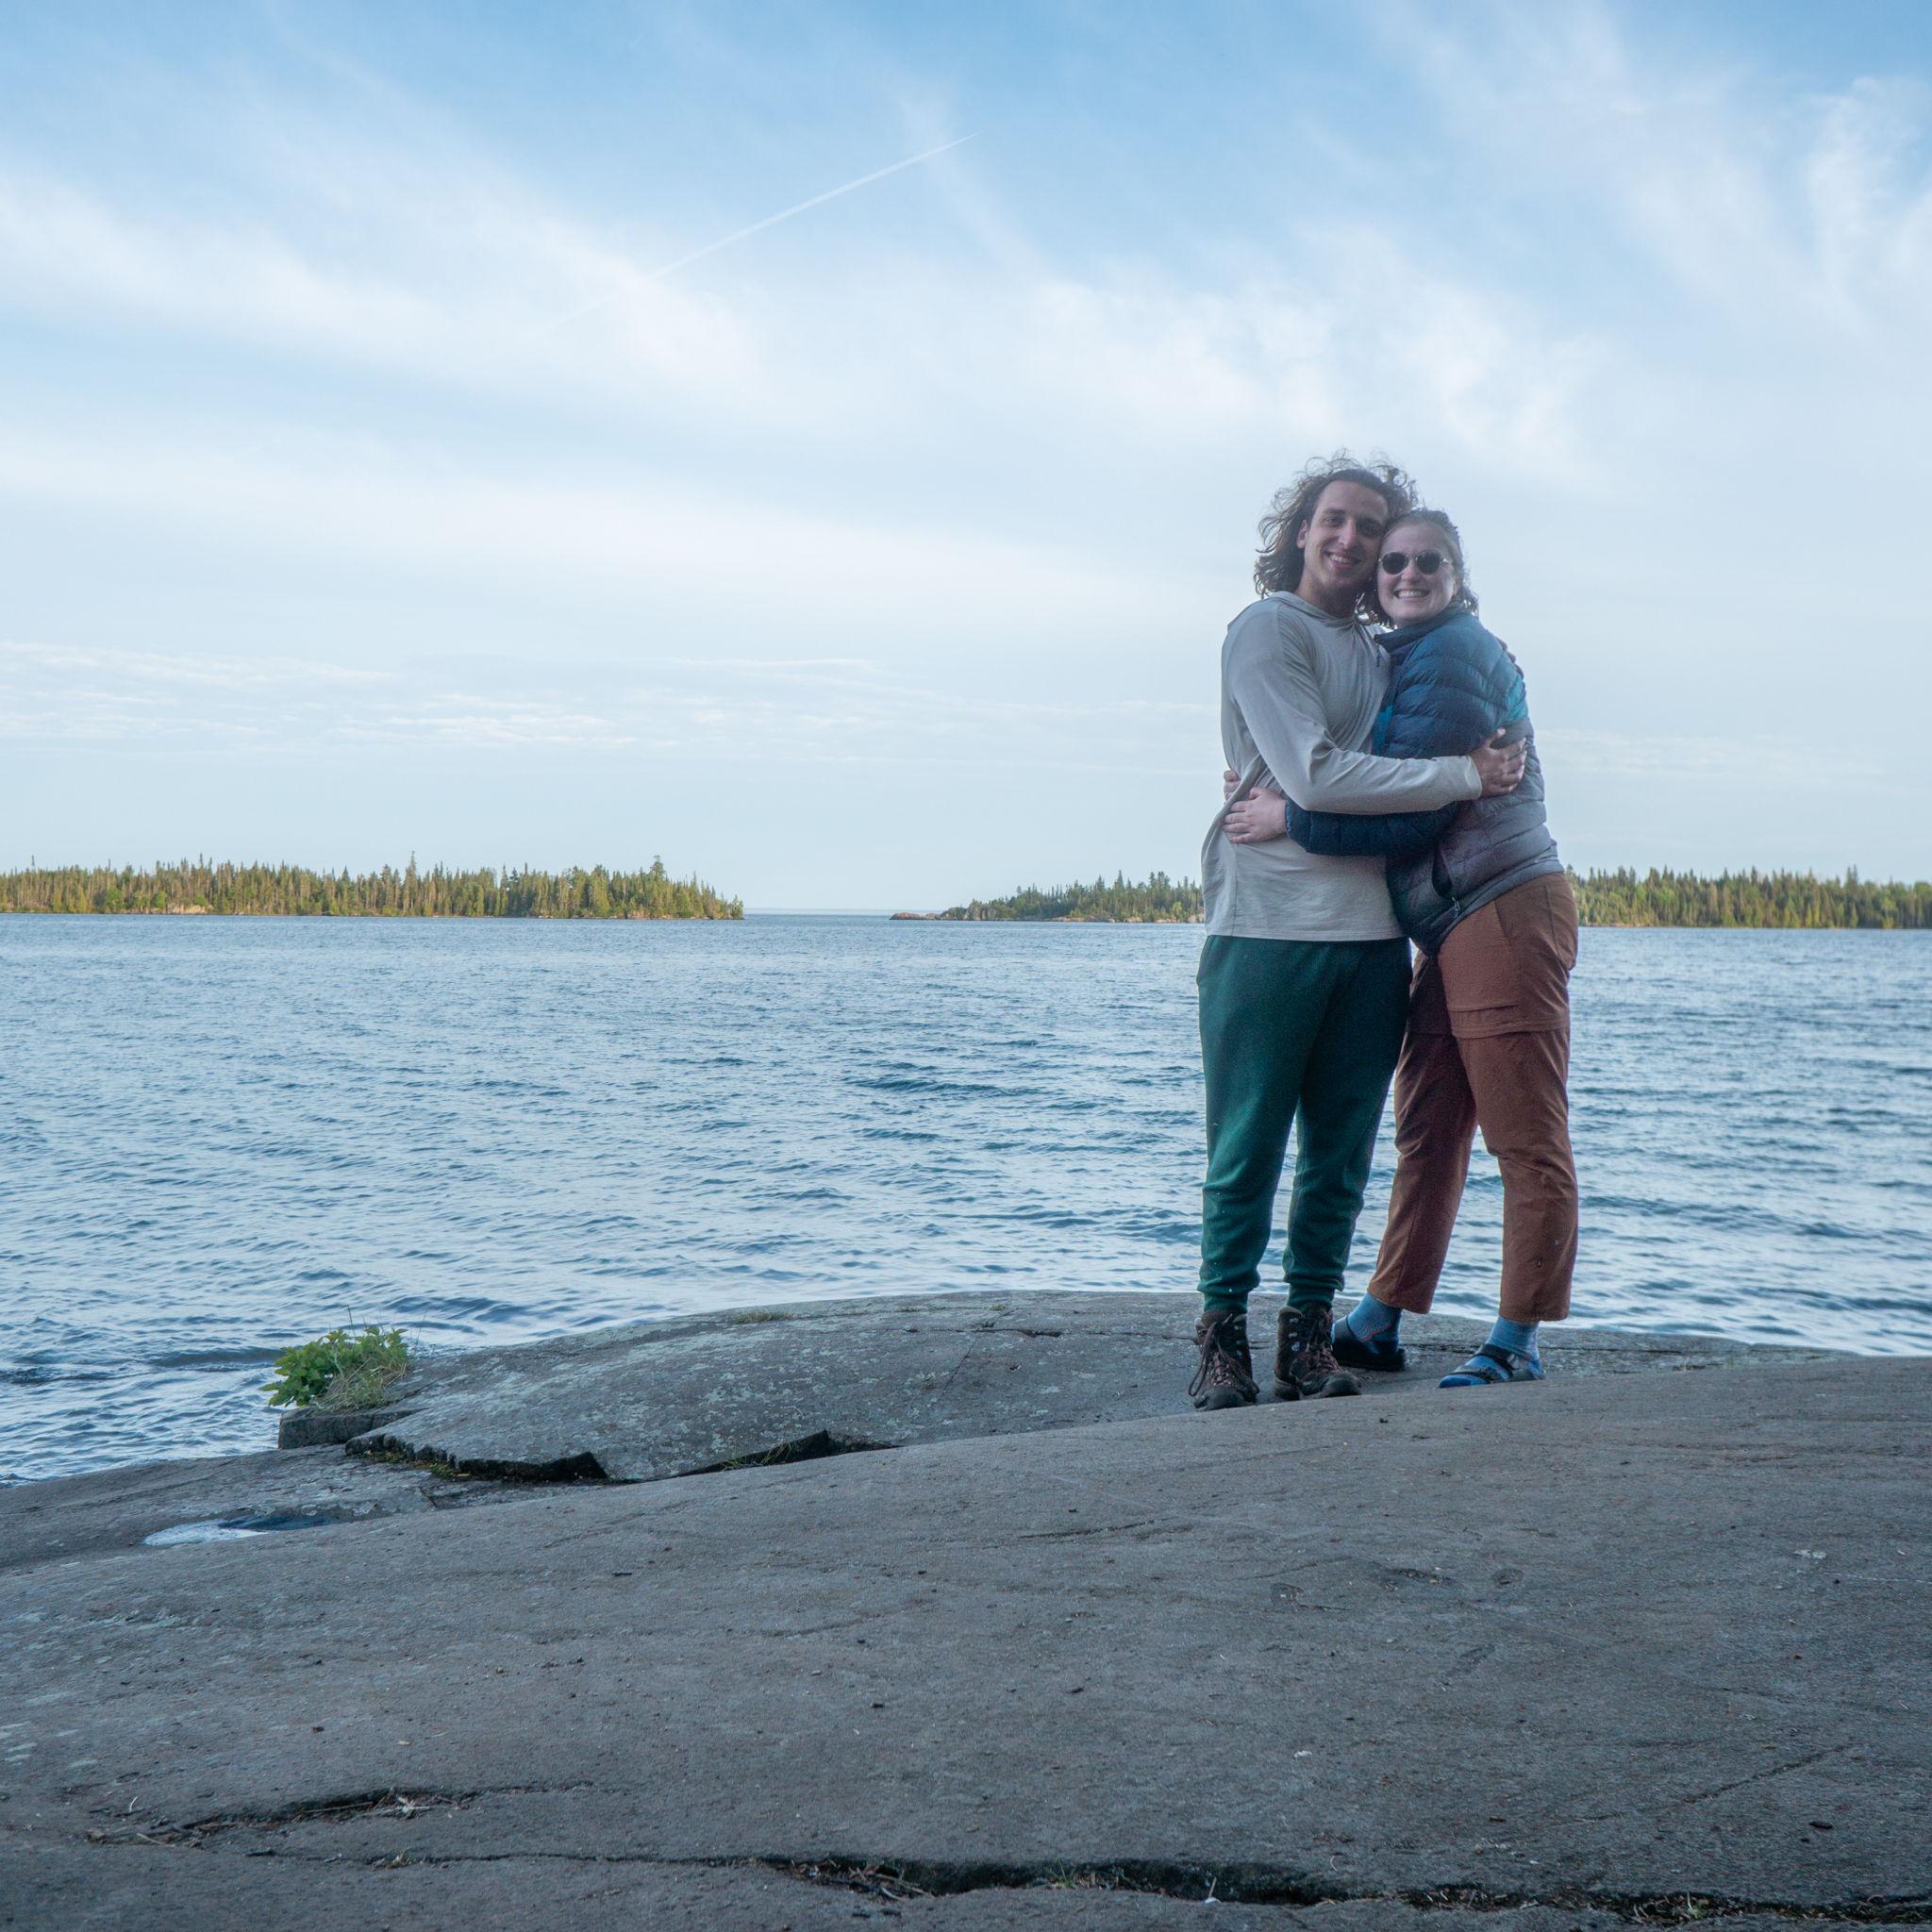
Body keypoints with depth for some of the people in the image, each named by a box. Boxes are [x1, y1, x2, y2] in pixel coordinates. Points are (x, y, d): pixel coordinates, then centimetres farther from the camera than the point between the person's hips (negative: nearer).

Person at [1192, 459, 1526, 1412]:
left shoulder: (1383, 652, 19)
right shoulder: (1267, 629, -3)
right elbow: (1314, 775, -14)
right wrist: (1464, 775, -10)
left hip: (1371, 934, 6)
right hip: (1267, 929, -6)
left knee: (1341, 1155, 7)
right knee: (1247, 1154, -1)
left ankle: (1308, 1332, 15)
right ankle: (1223, 1333, 9)